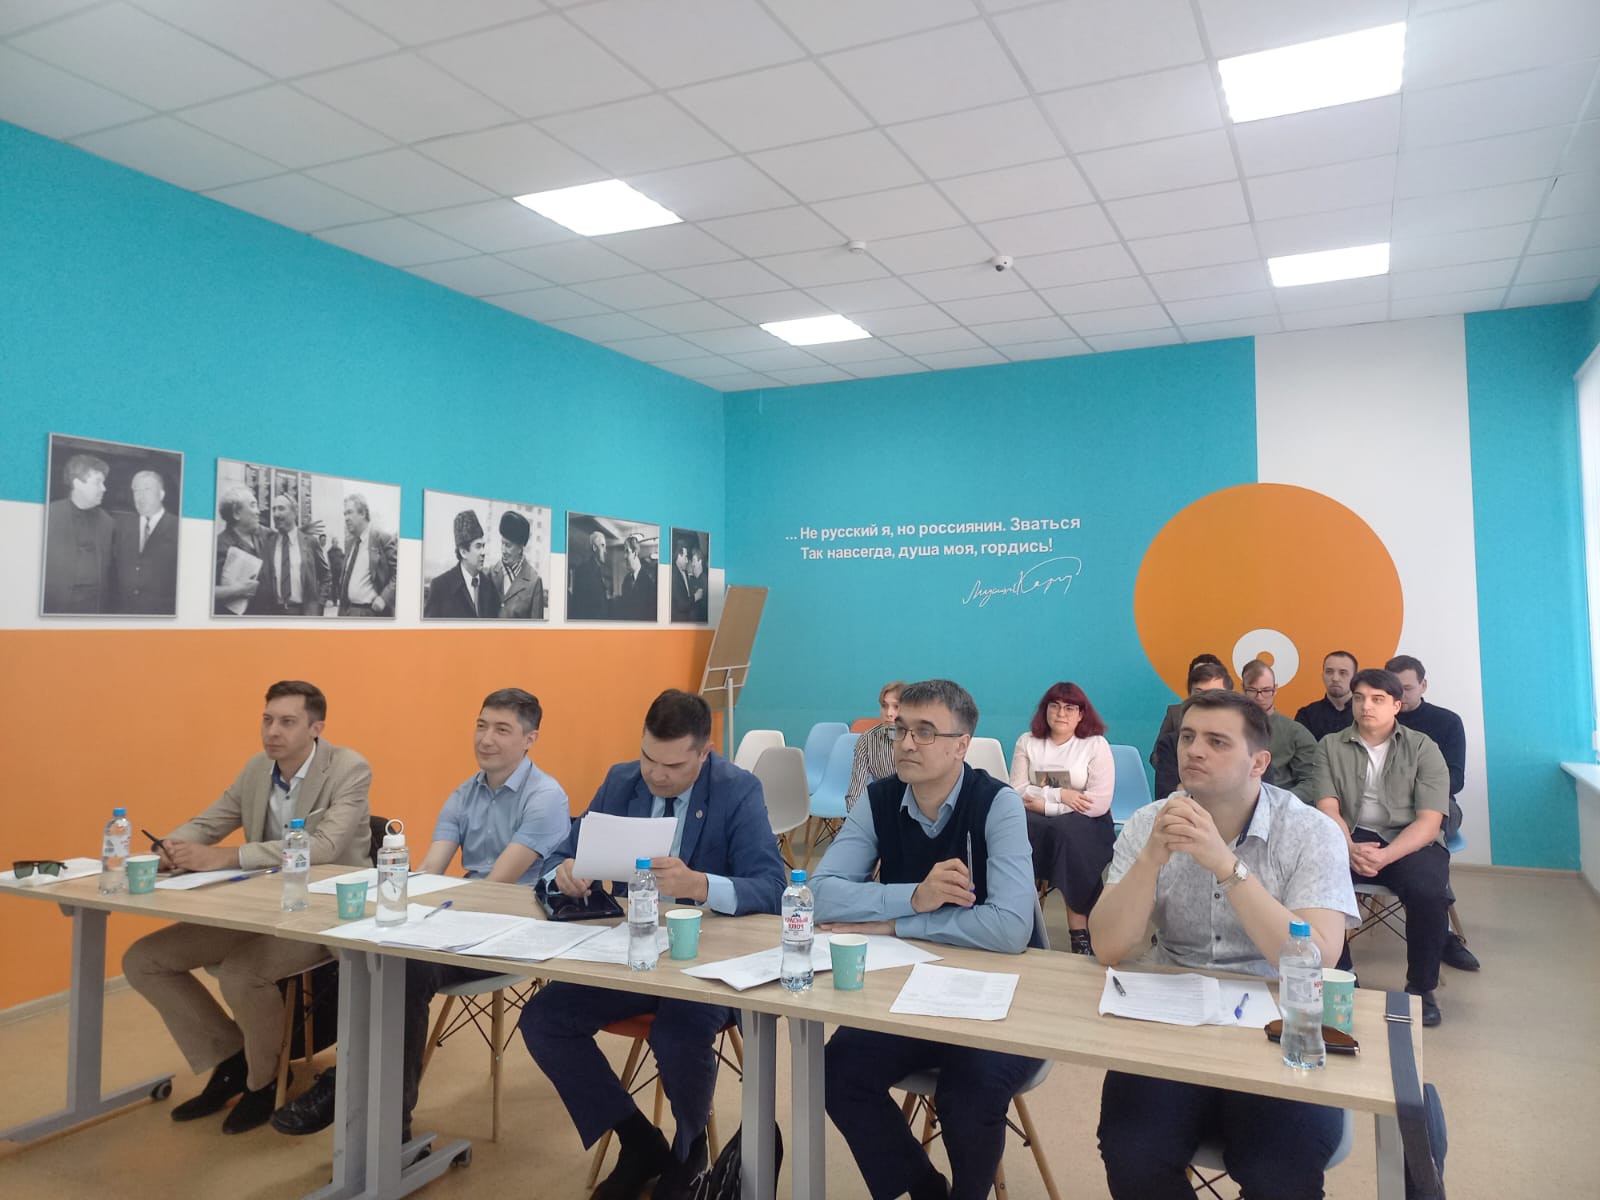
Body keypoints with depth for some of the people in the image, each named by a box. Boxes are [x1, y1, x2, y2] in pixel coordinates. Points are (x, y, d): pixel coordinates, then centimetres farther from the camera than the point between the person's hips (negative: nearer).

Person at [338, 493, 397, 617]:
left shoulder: (383, 538, -9)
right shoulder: (349, 542, 14)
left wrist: (384, 598, -19)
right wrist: (342, 605, 13)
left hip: (373, 611, -7)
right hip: (349, 611, 7)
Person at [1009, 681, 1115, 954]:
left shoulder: (1096, 744, 0)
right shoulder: (1027, 742, 9)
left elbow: (1099, 804, -10)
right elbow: (1016, 790, -2)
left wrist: (1045, 804, -11)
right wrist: (1059, 794, -15)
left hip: (1084, 826, -1)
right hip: (1038, 823, 2)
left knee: (1066, 830, -37)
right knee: (1021, 829, -34)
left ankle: (1080, 934, -32)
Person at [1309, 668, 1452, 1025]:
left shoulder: (1423, 748, 5)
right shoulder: (1330, 747, 10)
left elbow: (1429, 821, -6)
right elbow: (1328, 809, -2)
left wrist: (1385, 856, -24)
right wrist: (1350, 849, -24)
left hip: (1410, 842, -1)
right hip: (1350, 838, 1)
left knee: (1428, 890, -33)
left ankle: (1421, 988, -6)